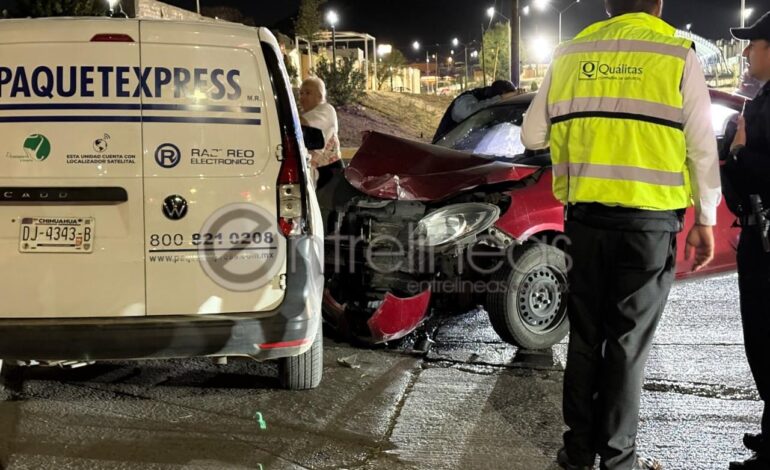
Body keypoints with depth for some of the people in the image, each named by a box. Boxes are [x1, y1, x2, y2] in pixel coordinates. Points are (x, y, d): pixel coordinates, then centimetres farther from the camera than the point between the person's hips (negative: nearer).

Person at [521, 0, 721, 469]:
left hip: (585, 218, 3)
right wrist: (705, 219, 6)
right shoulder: (677, 56, -3)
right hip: (649, 220, -3)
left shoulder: (571, 53, 6)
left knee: (585, 335, 14)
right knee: (629, 341, 5)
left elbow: (533, 135, 11)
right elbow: (702, 149, -3)